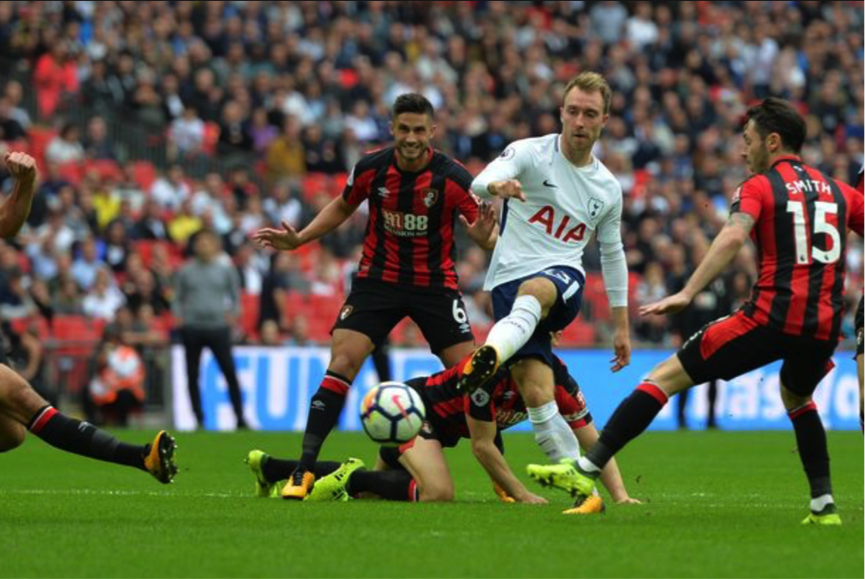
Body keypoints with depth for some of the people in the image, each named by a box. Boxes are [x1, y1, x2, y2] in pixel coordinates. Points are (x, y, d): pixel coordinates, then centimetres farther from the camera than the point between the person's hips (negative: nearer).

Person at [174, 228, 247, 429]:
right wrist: (179, 315, -1)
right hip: (192, 328, 2)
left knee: (230, 372, -10)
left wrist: (232, 313, -4)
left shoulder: (226, 269, 8)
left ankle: (240, 418, -7)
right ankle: (198, 419, 11)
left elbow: (235, 297, 13)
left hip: (218, 327, -2)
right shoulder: (186, 271, 10)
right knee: (192, 375, 2)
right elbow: (178, 298, 17)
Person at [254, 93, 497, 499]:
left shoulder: (452, 178, -15)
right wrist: (298, 239, 4)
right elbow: (342, 207, 13)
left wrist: (485, 235, -33)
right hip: (378, 279, 1)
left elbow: (485, 229, -10)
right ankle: (304, 471, -13)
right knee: (342, 361, -15)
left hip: (435, 283, -1)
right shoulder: (370, 169, -8)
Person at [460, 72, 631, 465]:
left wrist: (621, 326, 24)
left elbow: (613, 255, 25)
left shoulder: (608, 188, 13)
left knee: (535, 290, -39)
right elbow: (480, 183, -19)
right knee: (537, 396, -16)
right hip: (510, 280, -1)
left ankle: (491, 355, -67)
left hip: (564, 279, 1)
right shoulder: (530, 153, 1)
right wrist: (498, 185, -45)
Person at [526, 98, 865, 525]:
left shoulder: (758, 187, 2)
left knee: (666, 377, 1)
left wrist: (687, 293, -24)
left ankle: (586, 470, -5)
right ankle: (824, 505, 26)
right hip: (824, 326, 5)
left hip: (771, 318, -5)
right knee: (796, 398, 36)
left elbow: (733, 237, -16)